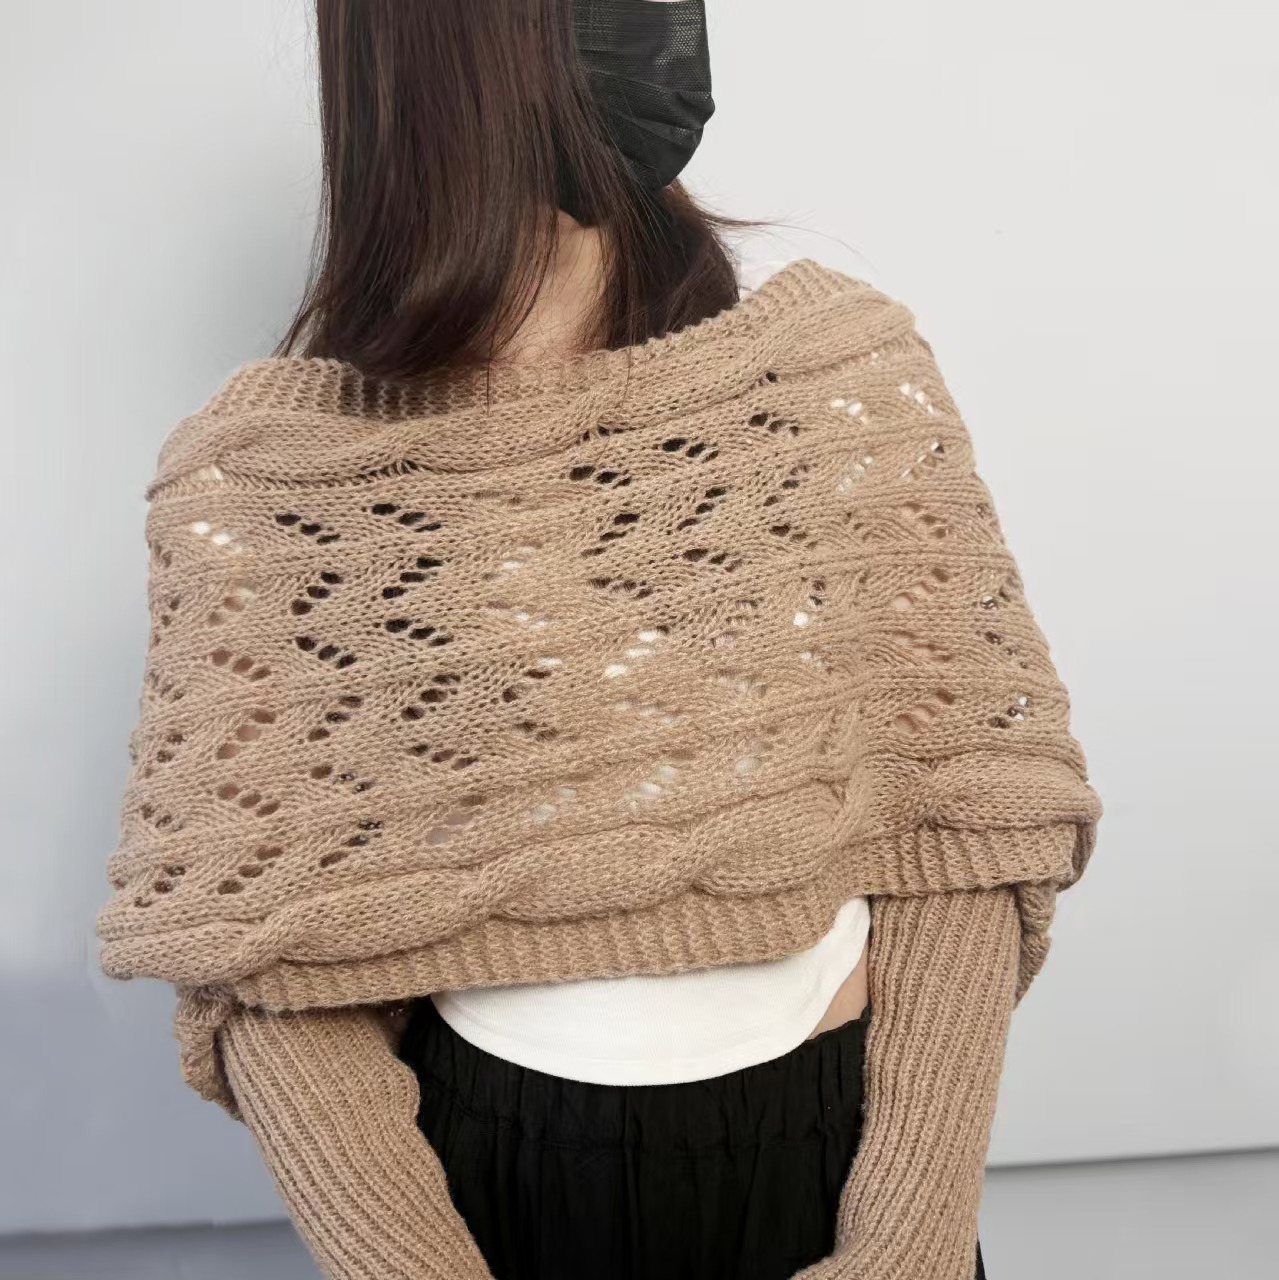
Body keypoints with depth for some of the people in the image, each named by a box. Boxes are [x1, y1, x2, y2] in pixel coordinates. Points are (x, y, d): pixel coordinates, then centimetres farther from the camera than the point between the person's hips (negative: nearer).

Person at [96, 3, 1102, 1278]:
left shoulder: (845, 367, -9)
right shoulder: (250, 481, -12)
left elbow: (963, 815, -8)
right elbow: (258, 952, -9)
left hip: (845, 1134, 2)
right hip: (489, 1166, -1)